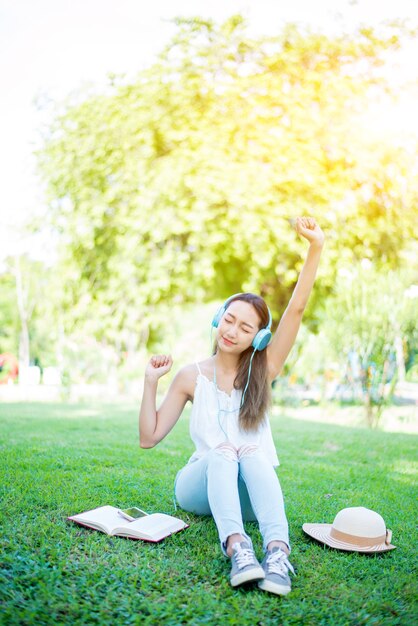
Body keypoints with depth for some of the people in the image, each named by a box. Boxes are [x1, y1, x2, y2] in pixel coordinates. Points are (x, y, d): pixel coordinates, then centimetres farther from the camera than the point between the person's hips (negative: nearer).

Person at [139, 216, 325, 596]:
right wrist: (150, 382, -9)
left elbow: (297, 308, -11)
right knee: (221, 453, -32)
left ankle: (277, 553, -50)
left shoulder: (263, 370, 1)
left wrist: (316, 247, -19)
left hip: (251, 491, 0)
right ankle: (237, 548, -51)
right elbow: (149, 438, 2)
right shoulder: (191, 377, 1)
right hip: (201, 486, 0)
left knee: (254, 453, -33)